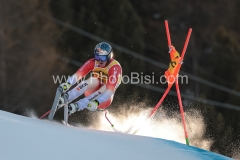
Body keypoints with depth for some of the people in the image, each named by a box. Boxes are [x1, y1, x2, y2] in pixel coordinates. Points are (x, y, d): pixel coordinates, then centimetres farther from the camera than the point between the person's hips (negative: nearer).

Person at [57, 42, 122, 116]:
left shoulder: (115, 67, -24)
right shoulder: (93, 63, -11)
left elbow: (110, 90, -34)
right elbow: (78, 74, -21)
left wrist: (96, 102, -48)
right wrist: (67, 84, -41)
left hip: (104, 99, -3)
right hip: (91, 92, 3)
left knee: (105, 87, -34)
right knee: (94, 81, -29)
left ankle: (77, 106, -46)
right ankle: (65, 98, -46)